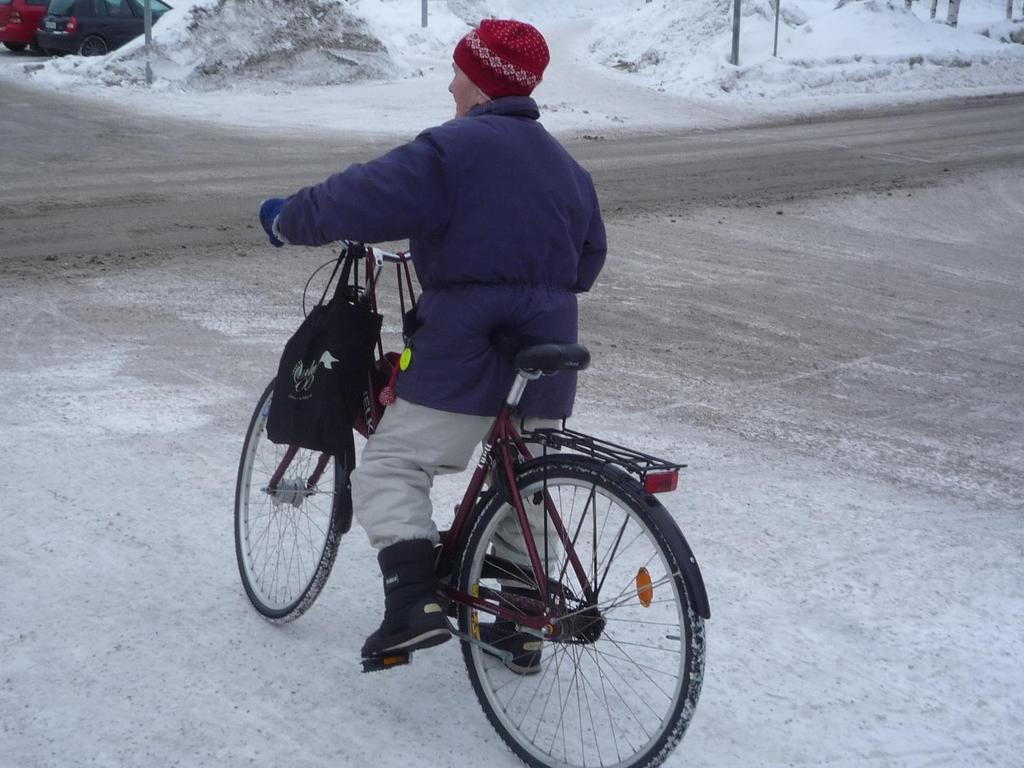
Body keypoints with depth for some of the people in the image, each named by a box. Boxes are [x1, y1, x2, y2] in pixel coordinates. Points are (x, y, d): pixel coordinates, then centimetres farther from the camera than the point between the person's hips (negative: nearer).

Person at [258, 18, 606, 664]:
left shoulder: (453, 150, -11)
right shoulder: (566, 165, 14)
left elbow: (361, 199, -14)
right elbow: (588, 261, 21)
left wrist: (286, 220, 2)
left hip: (467, 350, -7)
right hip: (547, 353, 7)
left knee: (390, 470, 0)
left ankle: (414, 602, -15)